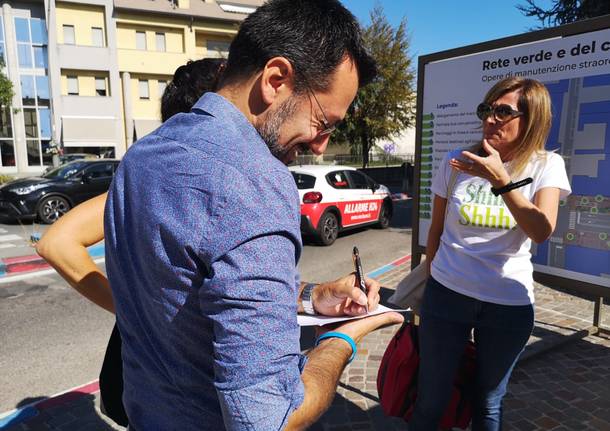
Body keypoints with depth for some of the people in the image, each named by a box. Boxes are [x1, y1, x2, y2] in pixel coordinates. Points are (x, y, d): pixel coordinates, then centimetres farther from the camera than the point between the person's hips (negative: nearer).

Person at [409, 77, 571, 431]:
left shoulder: (547, 166, -2)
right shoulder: (457, 162, -1)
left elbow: (542, 232, -18)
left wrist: (501, 179, -25)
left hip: (509, 305, 0)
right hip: (447, 295, 1)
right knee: (430, 399, 7)